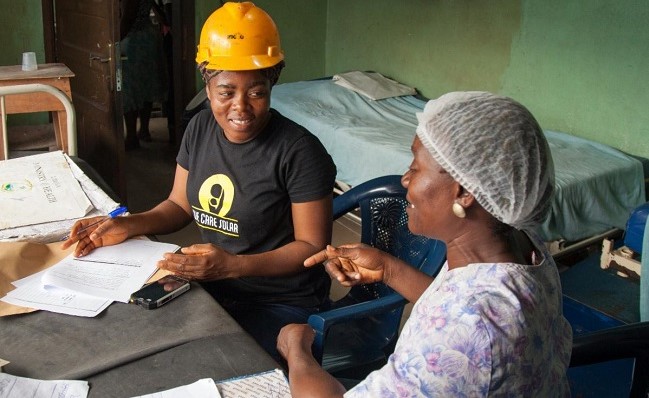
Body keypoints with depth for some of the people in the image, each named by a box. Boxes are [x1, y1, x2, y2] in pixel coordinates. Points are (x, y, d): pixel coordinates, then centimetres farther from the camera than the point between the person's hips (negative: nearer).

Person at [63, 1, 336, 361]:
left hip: (281, 305, -6)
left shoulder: (299, 151, -19)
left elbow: (312, 246, -15)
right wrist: (127, 225, -7)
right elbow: (180, 205, 12)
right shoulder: (200, 129, 1)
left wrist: (234, 265, -27)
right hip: (210, 288, 6)